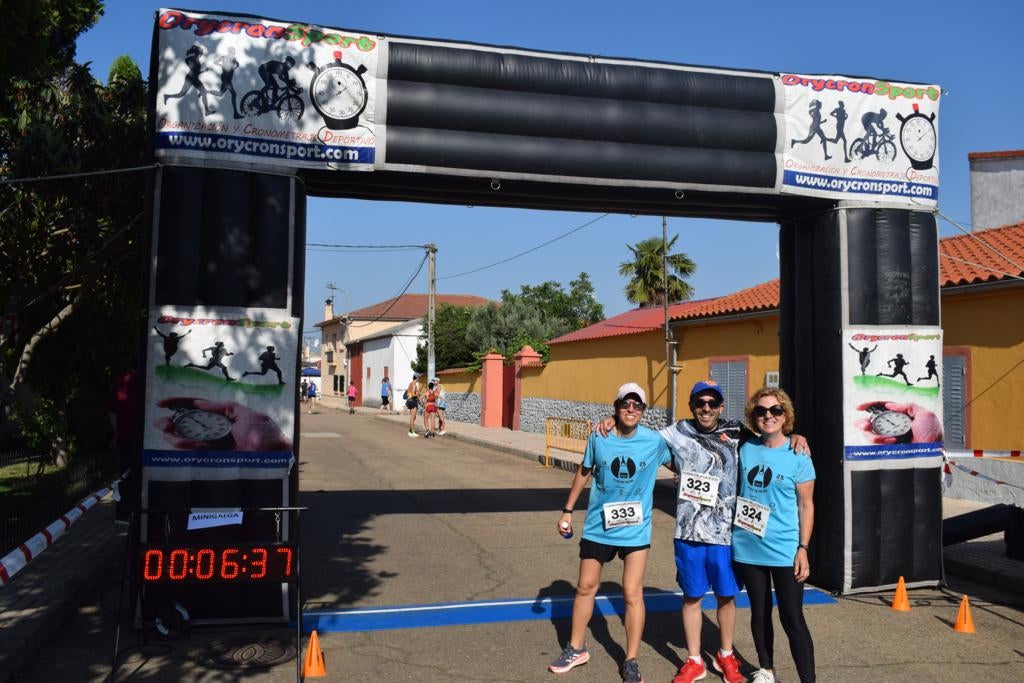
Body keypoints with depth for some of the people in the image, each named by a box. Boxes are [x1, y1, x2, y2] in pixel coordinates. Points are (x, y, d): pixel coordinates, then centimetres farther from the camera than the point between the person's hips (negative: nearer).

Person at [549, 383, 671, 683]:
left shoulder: (655, 441, -12)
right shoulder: (598, 438, -8)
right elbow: (584, 472, 6)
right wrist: (567, 510, 10)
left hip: (635, 529, -2)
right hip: (598, 525, 2)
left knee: (632, 593, -2)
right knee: (585, 587, 13)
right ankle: (576, 649, 32)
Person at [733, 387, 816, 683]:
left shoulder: (798, 456, -7)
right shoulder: (745, 449, 1)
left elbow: (806, 505, -5)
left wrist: (803, 548, -10)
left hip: (784, 551, -4)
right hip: (748, 548, 4)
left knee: (792, 619, -2)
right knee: (759, 612, 17)